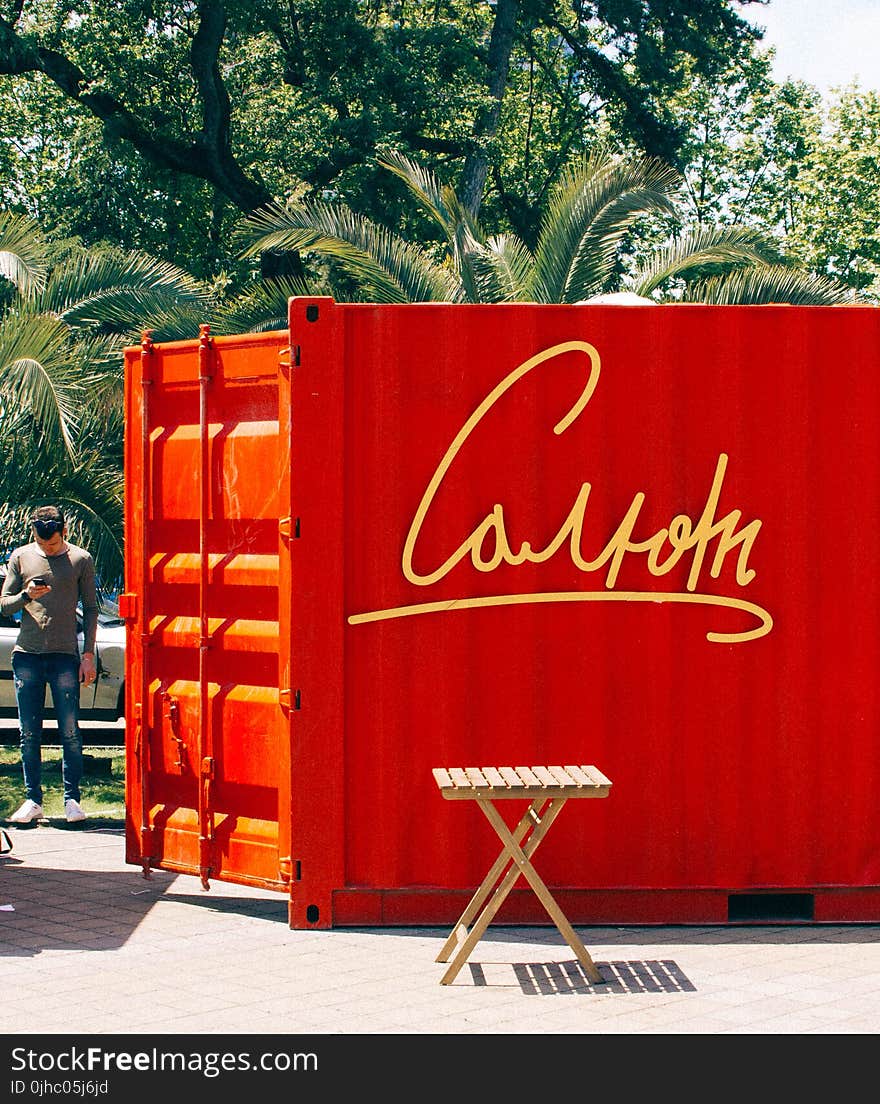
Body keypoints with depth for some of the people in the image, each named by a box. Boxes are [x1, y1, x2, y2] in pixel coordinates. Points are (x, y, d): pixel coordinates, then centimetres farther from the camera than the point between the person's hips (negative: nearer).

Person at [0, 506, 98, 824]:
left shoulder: (81, 560, 5)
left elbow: (90, 609, 7)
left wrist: (88, 655, 0)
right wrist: (26, 595, -11)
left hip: (64, 656, -2)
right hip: (27, 655, 2)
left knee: (70, 732, -5)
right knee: (29, 734, 3)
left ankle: (72, 798, 2)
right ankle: (33, 800, 9)